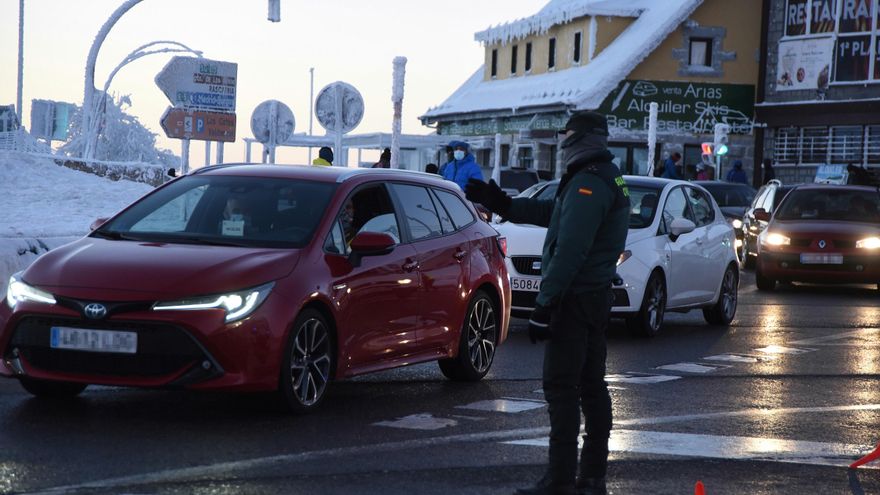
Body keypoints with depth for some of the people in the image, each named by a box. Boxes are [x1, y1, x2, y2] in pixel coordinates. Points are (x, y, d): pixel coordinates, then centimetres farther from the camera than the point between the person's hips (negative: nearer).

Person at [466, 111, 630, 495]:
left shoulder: (587, 184, -18)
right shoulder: (609, 179, 16)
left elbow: (569, 251, -24)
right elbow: (553, 212, 26)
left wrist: (545, 304, -24)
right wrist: (503, 205, 25)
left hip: (574, 299, -10)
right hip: (597, 295, 10)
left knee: (560, 387, -8)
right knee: (592, 385, 13)